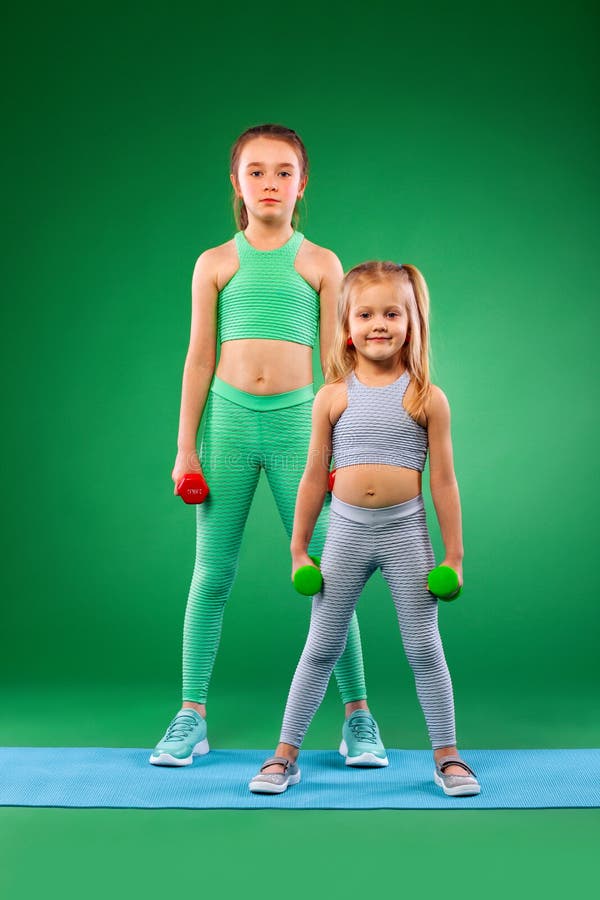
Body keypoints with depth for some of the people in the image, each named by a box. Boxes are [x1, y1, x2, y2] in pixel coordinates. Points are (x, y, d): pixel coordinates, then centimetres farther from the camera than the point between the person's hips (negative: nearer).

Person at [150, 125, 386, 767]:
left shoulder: (321, 265, 6)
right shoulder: (215, 264, 7)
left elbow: (334, 363, 5)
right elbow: (199, 358, 6)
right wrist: (186, 446, 3)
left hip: (296, 423, -1)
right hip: (228, 421, 1)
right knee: (211, 574, 5)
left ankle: (357, 715, 13)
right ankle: (191, 718, 16)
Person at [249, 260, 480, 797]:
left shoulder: (426, 398, -3)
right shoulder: (333, 397, -1)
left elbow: (443, 480, -1)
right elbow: (314, 477, 4)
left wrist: (453, 556, -1)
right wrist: (298, 550, 6)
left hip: (406, 532, -1)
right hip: (347, 532, 1)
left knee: (424, 648, 7)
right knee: (321, 649, 10)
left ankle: (447, 756, 23)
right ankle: (286, 755, 21)